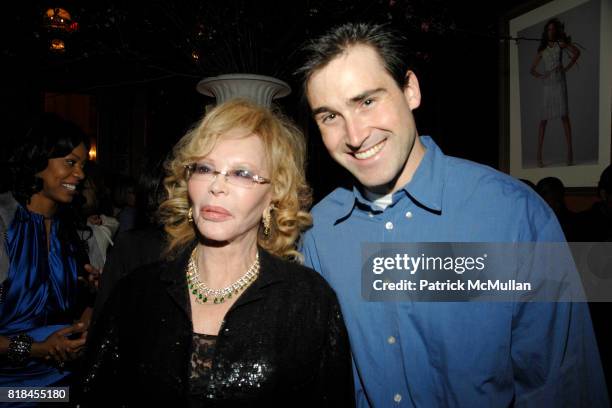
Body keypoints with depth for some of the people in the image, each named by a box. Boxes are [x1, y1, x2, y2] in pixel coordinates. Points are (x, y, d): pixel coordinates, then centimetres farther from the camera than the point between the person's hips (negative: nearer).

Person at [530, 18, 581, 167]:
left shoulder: (561, 44, 9)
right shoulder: (542, 50, 16)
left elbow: (576, 52, -2)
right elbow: (532, 69, 18)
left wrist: (566, 68, -7)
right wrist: (540, 76, 0)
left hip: (559, 82, -2)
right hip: (547, 85, 2)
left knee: (564, 115, -10)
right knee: (543, 118, -2)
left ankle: (570, 151, -13)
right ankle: (539, 153, -1)